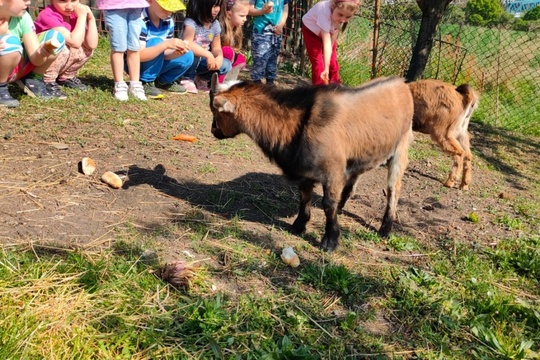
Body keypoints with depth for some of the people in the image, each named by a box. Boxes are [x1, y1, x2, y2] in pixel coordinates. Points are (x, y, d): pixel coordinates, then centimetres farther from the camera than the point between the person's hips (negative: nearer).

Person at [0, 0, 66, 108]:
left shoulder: (23, 17, -11)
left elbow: (35, 59, -13)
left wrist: (41, 53, -37)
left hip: (17, 68, 5)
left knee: (56, 37, -10)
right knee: (10, 42, -36)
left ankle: (33, 80, 5)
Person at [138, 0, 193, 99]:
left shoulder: (168, 21, -4)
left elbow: (164, 54, -4)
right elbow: (139, 56, -33)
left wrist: (177, 52, -27)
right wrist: (166, 44, -41)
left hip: (155, 66, 7)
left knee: (187, 56, -10)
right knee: (156, 43, -31)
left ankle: (162, 81, 11)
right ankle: (145, 82, -17)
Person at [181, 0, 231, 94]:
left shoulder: (215, 24, -2)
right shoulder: (191, 22, -22)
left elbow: (216, 47, 1)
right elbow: (187, 44, -39)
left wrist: (219, 57, -23)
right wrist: (208, 55, -41)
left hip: (201, 62, 6)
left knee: (226, 65, -15)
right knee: (193, 53, -38)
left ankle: (201, 79, 9)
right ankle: (188, 79, -11)